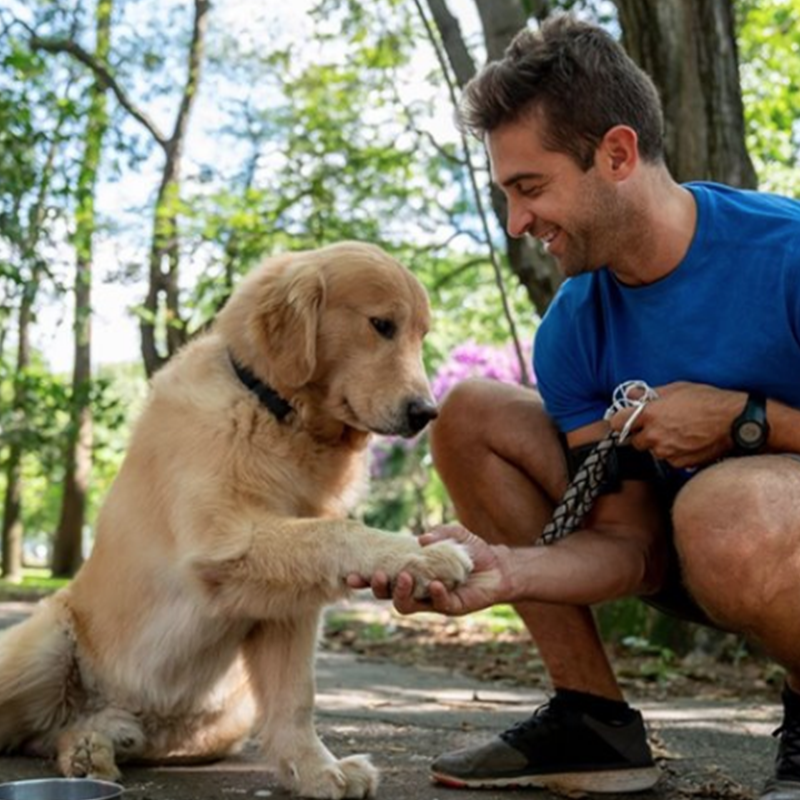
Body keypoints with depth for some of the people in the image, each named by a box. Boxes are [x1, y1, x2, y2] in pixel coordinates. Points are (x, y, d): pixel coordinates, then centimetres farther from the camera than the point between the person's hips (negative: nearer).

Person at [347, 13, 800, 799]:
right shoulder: (572, 334, -5)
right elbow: (629, 545, -6)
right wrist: (504, 570, -24)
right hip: (699, 557, 6)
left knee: (726, 506, -41)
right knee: (470, 415, -1)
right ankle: (592, 722, 2)